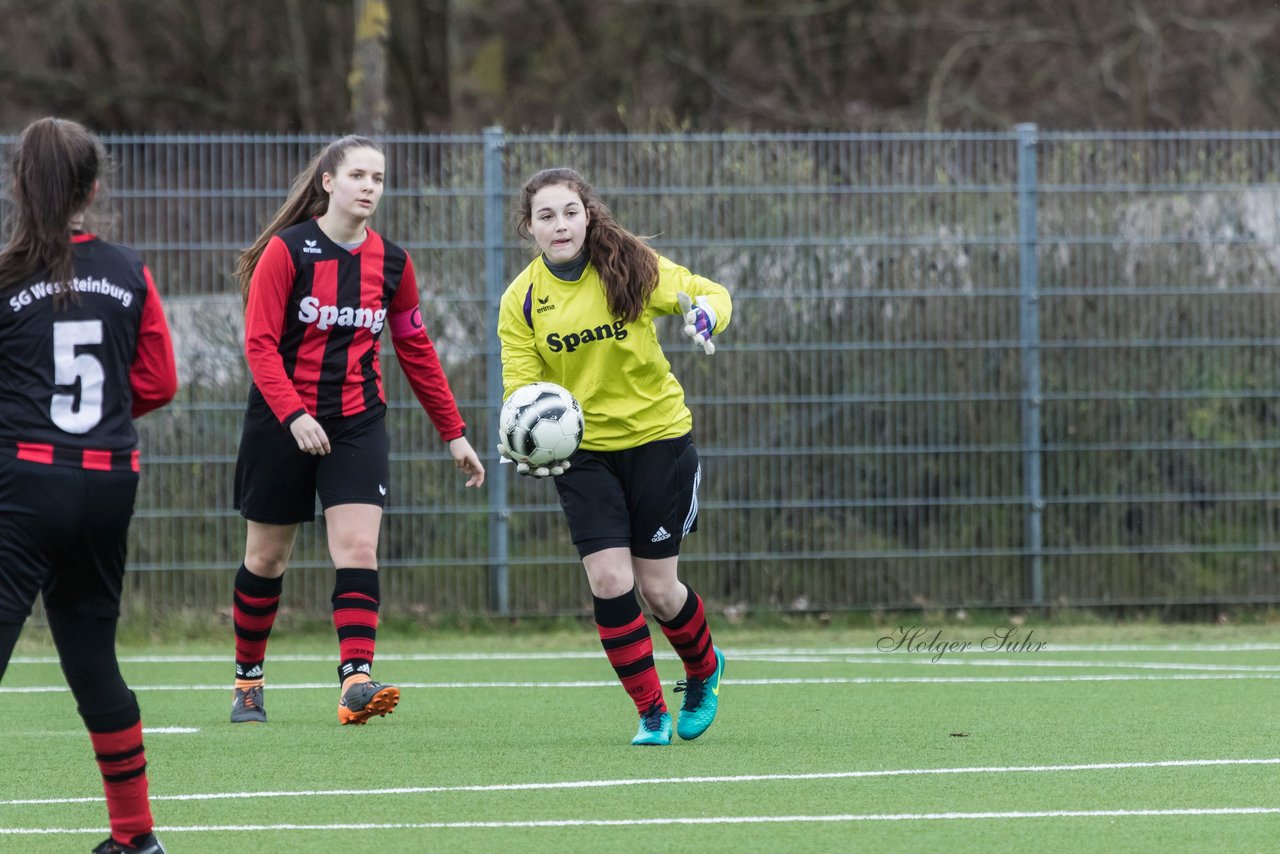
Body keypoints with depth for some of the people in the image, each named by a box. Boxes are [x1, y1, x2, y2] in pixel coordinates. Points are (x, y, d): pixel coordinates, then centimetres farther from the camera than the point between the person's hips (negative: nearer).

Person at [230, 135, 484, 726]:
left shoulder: (391, 262, 4)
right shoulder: (287, 250, -9)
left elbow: (416, 350, 13)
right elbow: (260, 343, -12)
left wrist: (453, 433, 13)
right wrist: (293, 415, -25)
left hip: (357, 423, 2)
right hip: (280, 424, -2)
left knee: (358, 549, -15)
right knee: (267, 556, 8)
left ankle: (355, 682, -25)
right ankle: (247, 679, 26)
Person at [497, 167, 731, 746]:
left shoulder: (631, 268, -10)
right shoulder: (520, 302, -5)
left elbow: (712, 293, -2)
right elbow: (521, 385, -7)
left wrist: (705, 314, -26)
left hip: (657, 435, -1)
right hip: (581, 452, 1)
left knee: (656, 589, 1)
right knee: (609, 581, -13)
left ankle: (703, 669, 35)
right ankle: (652, 713, 3)